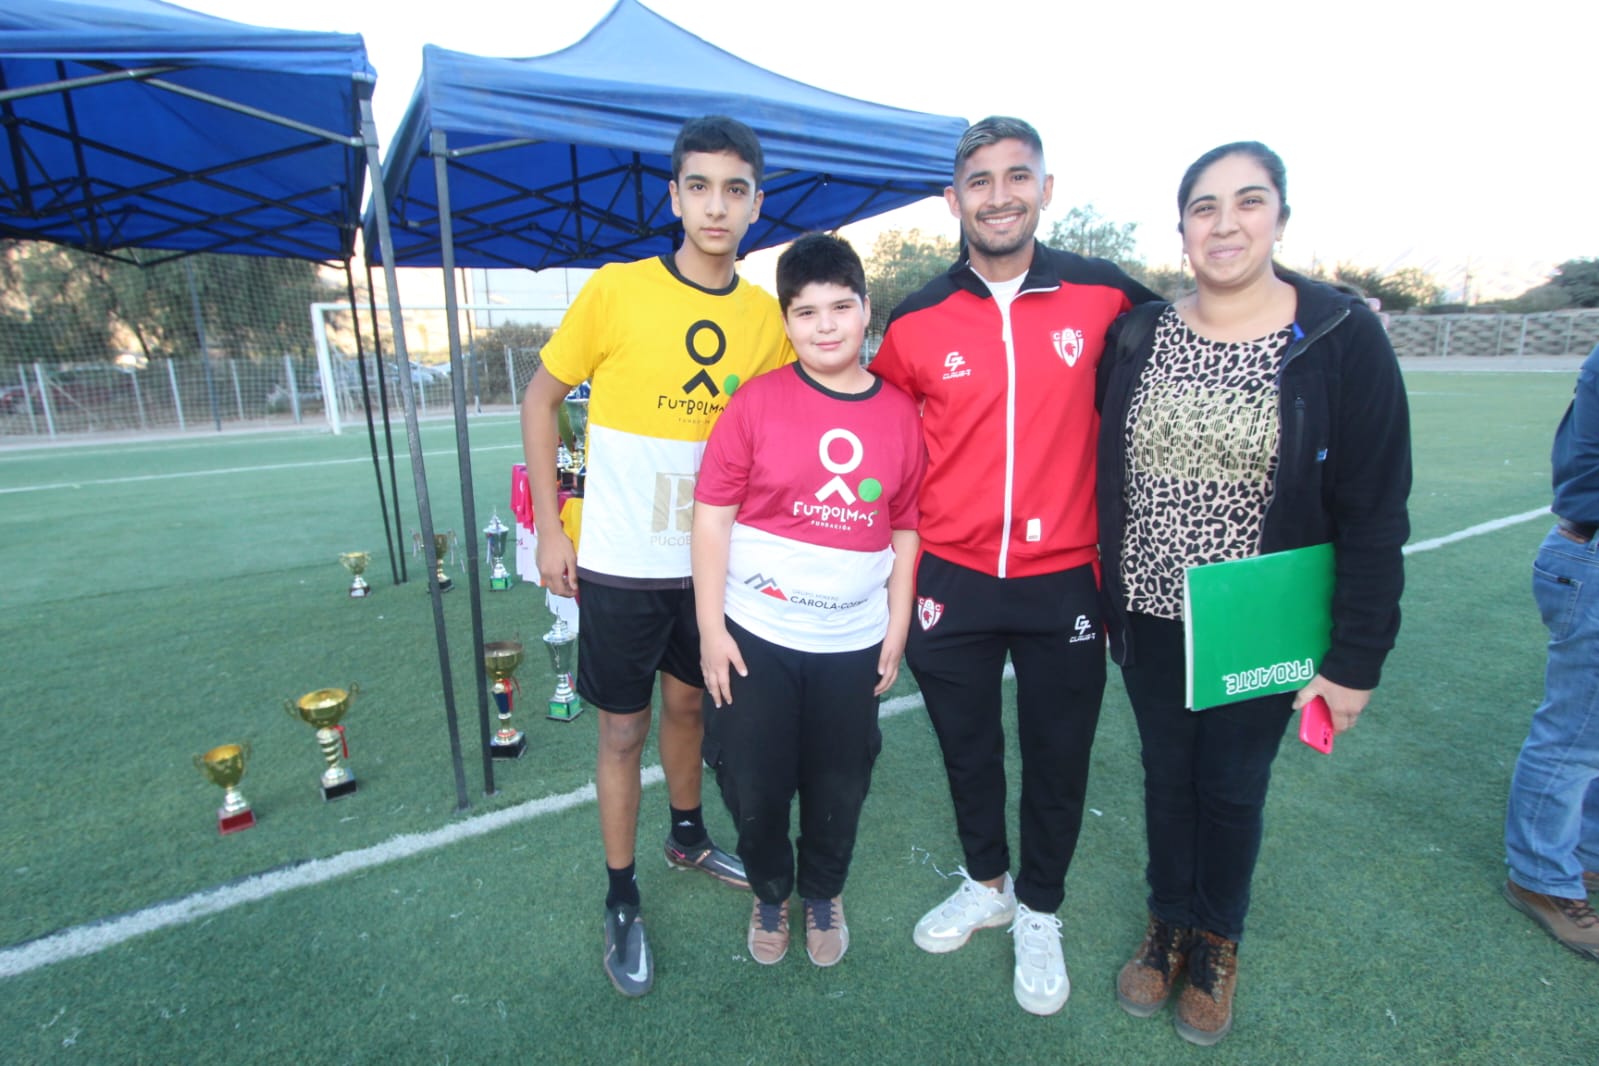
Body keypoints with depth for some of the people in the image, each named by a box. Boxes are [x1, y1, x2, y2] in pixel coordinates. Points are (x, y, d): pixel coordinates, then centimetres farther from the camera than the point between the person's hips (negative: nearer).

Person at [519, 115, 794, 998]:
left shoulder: (766, 318, -1)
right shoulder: (616, 290, -11)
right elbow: (540, 399, -3)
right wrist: (549, 528, -8)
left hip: (709, 560, 4)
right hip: (619, 563, -3)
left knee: (688, 703, 21)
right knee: (623, 729, 9)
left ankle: (689, 839, 46)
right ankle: (621, 901, 29)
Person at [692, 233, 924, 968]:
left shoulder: (900, 414, -1)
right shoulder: (756, 402, -8)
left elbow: (906, 530, 5)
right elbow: (712, 515, -7)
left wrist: (897, 632, 4)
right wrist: (711, 627, -9)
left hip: (853, 642, 2)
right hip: (755, 636, -1)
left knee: (839, 787, 15)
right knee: (753, 785, 10)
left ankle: (824, 894, 44)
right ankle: (769, 893, 40)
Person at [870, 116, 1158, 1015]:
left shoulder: (1104, 295, -4)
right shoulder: (917, 321, -2)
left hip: (1065, 578, 0)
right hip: (951, 579, 1)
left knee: (1058, 755, 13)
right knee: (967, 744, 17)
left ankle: (1039, 911, 38)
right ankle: (986, 882, 43)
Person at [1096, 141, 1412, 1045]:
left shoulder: (1342, 337, -10)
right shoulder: (1140, 335, -1)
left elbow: (1375, 511, -9)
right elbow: (1105, 476, 4)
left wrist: (1356, 659, -10)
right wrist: (1105, 603, 3)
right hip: (1151, 618, 3)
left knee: (1233, 786, 13)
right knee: (1168, 775, 17)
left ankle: (1217, 944, 40)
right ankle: (1170, 926, 41)